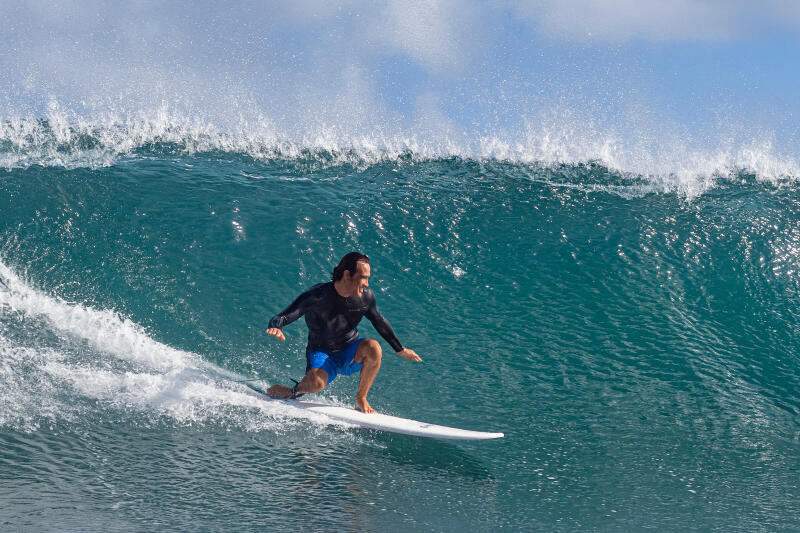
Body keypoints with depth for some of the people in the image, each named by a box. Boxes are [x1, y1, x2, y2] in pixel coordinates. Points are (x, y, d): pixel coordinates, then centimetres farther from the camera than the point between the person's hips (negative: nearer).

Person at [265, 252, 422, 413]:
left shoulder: (366, 296, -8)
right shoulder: (317, 295, -20)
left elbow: (380, 322, 11)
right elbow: (281, 318, -24)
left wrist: (401, 350, 18)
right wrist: (276, 328, -48)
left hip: (350, 354, 4)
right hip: (321, 354, -4)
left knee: (373, 347, -29)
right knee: (316, 383, -36)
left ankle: (361, 399, -10)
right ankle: (294, 391, 2)